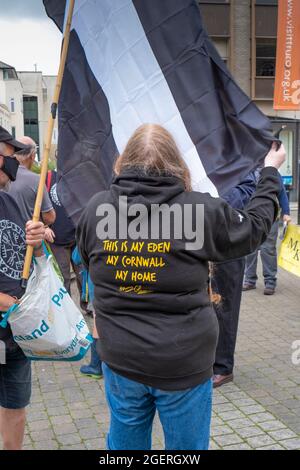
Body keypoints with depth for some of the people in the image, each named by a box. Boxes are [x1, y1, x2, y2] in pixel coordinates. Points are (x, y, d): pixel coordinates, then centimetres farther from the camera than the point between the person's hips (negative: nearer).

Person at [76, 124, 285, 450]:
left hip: (120, 362, 3)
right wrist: (271, 172, 18)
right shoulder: (201, 211, -15)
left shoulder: (95, 210, -7)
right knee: (187, 447, 18)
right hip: (184, 363, -3)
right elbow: (254, 227, 4)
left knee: (125, 443, 23)